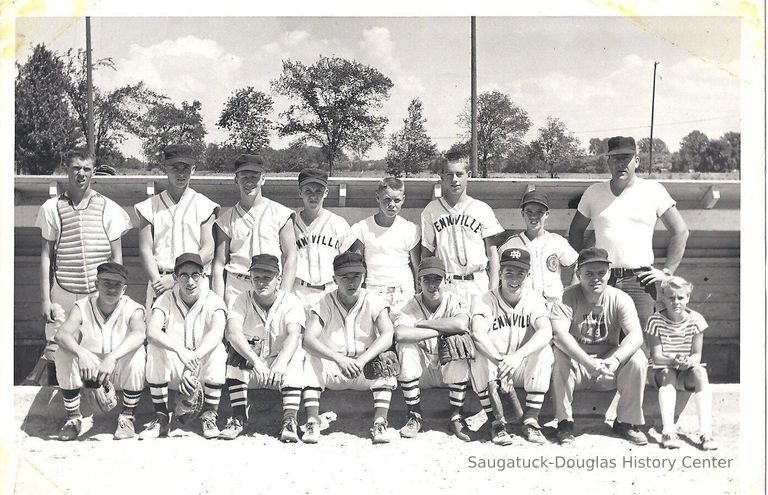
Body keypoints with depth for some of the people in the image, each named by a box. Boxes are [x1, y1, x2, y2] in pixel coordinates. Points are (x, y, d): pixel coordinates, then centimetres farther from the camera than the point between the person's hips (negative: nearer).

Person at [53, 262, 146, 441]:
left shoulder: (133, 309, -17)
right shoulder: (82, 307, -12)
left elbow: (139, 334, -39)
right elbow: (62, 334, -30)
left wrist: (112, 357, -54)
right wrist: (81, 353, -50)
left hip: (121, 370, -2)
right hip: (90, 369, 2)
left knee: (137, 353, -33)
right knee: (64, 353, -25)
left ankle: (127, 416, -16)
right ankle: (73, 418, -11)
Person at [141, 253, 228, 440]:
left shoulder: (213, 301, -9)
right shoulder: (166, 299, -5)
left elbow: (217, 333, -29)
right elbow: (151, 331, -25)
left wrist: (194, 357, -46)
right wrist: (180, 351, -43)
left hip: (204, 371, -1)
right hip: (174, 370, 1)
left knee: (217, 350, -30)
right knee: (154, 348, -25)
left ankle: (209, 415, -15)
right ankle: (161, 417, -15)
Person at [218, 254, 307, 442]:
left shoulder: (291, 301, -6)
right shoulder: (241, 301, -4)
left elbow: (294, 335, -25)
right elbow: (233, 333, -24)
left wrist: (280, 364, -45)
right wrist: (256, 361, -40)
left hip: (281, 369, -1)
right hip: (249, 368, 1)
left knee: (296, 354, -29)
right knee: (236, 351, -27)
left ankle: (290, 420, -32)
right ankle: (238, 417, -23)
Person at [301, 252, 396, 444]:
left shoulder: (373, 302, -6)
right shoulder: (325, 304, -7)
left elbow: (388, 335, -22)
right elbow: (308, 339, -22)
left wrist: (361, 360, -38)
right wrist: (340, 359, -38)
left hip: (365, 371, 0)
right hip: (332, 371, 0)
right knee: (311, 360, -29)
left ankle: (380, 423, -26)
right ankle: (312, 423, -26)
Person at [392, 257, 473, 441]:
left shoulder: (455, 302, -7)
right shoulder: (411, 306, -8)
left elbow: (461, 324, -33)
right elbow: (400, 334, -31)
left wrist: (422, 323, -24)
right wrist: (441, 331, -29)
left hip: (451, 372, -1)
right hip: (422, 373, 1)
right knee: (405, 346, -26)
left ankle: (456, 416, -18)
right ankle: (415, 416, -15)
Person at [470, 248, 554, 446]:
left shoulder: (534, 299, -7)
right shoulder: (485, 301, -10)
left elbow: (546, 331, -27)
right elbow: (478, 333, -29)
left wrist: (518, 356, -44)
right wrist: (500, 362, -46)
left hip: (525, 369, 1)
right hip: (493, 371, -1)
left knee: (544, 352, -27)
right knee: (479, 356, -31)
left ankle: (531, 419, -19)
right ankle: (497, 422, -20)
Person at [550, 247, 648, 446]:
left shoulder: (620, 299, -8)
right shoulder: (567, 298, -14)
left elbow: (636, 335, -22)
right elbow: (559, 334, -30)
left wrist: (614, 359, -41)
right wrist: (588, 362, -43)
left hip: (609, 366, 2)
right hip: (576, 363, -2)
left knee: (637, 358, -25)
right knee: (559, 355, -32)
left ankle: (626, 422, -6)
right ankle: (565, 422, -18)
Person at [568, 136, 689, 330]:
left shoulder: (653, 190, 4)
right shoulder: (594, 192, 10)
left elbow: (680, 232, 5)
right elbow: (576, 230, 20)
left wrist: (667, 271, -2)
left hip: (639, 280, -2)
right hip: (601, 279, 2)